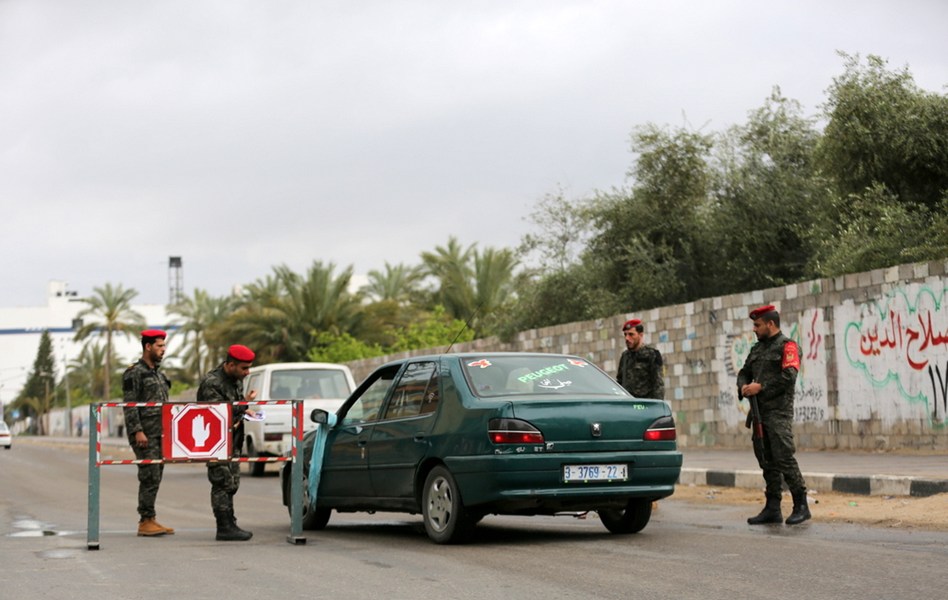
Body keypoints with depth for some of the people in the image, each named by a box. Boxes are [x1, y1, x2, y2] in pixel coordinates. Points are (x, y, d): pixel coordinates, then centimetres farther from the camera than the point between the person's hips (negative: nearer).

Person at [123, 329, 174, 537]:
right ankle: (146, 521, -8)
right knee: (150, 477, -11)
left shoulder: (159, 374, 19)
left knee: (155, 478, 8)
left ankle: (150, 521, 12)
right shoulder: (134, 373, -7)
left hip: (159, 434, 8)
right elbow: (129, 405, -14)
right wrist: (138, 431, -20)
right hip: (144, 434, -8)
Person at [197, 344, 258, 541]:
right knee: (222, 483, -9)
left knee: (232, 483, 12)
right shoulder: (211, 383, -18)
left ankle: (230, 525, 19)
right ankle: (225, 528, -7)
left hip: (232, 440, 9)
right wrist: (244, 403, -22)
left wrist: (243, 411, 2)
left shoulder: (236, 380, 10)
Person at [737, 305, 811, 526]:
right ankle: (772, 508, 13)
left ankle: (801, 506, -4)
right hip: (759, 411, 8)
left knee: (784, 457, -11)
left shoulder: (787, 346, -4)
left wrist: (761, 386, -15)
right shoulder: (757, 348, 21)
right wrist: (743, 386, 1)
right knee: (767, 461, 9)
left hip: (779, 412, -8)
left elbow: (789, 376, -16)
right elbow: (744, 372, 23)